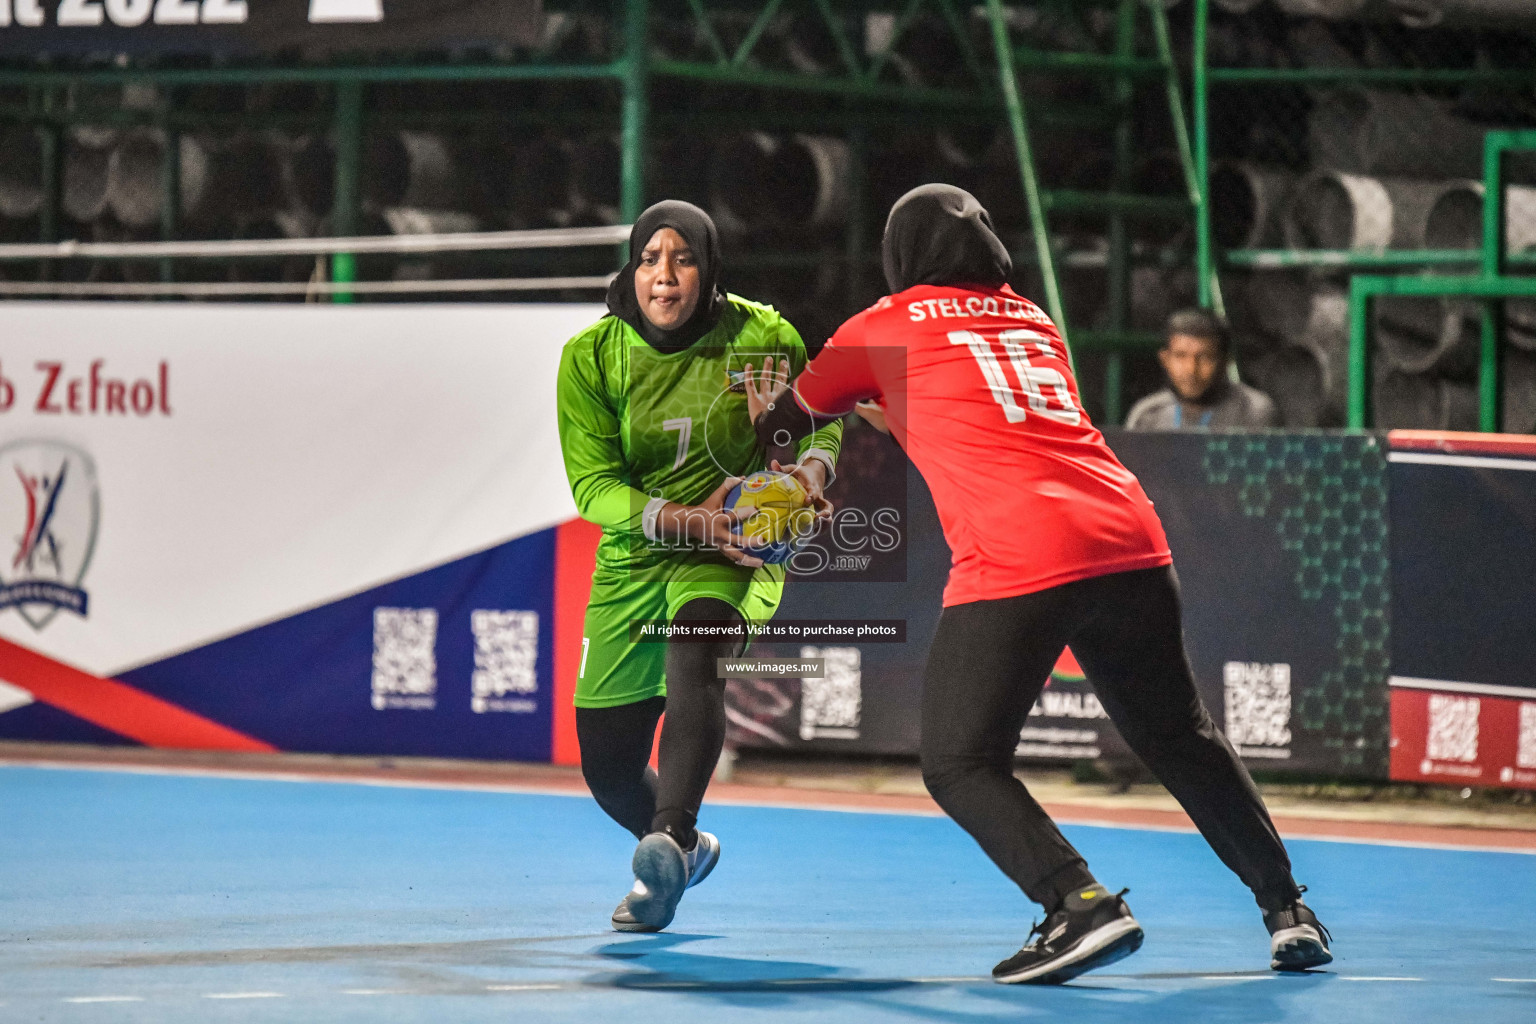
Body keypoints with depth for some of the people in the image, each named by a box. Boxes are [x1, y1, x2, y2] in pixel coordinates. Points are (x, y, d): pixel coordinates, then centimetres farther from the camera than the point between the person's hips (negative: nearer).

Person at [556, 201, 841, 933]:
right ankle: (683, 849, 39)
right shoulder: (591, 357, -9)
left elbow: (820, 421, 8)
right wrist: (686, 520, -28)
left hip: (736, 549, -3)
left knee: (694, 652, -38)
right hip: (632, 561, 3)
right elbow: (592, 484, -13)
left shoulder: (761, 338, -9)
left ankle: (670, 838, -51)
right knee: (608, 768, 6)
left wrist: (811, 471, -16)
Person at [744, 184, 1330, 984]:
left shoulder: (885, 328, 12)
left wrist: (767, 415, 48)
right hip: (1129, 542, 6)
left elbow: (788, 421, 26)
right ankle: (1287, 909, 20)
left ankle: (1082, 903, -18)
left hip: (1015, 561, -5)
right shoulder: (1032, 320, 26)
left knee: (960, 766, 2)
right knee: (1179, 738, 21)